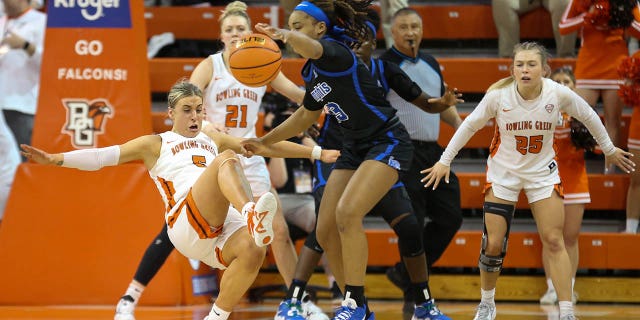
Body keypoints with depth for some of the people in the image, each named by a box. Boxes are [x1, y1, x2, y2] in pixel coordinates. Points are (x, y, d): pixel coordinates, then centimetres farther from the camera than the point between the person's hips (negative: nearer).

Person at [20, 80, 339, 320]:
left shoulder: (213, 139, 31)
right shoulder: (155, 144, 18)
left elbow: (267, 147, 32)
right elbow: (103, 156, 7)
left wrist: (317, 153, 29)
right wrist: (56, 159, -6)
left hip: (224, 229, 5)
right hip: (187, 222, -5)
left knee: (252, 249, -32)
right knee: (227, 160, -26)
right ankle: (252, 214, -57)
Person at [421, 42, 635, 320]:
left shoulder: (558, 94, -19)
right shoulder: (498, 94, -21)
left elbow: (589, 117, 0)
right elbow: (470, 125, -6)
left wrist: (609, 149, 12)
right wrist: (444, 161, -2)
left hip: (543, 172, 0)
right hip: (503, 171, 0)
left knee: (554, 242, -7)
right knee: (493, 244, -1)